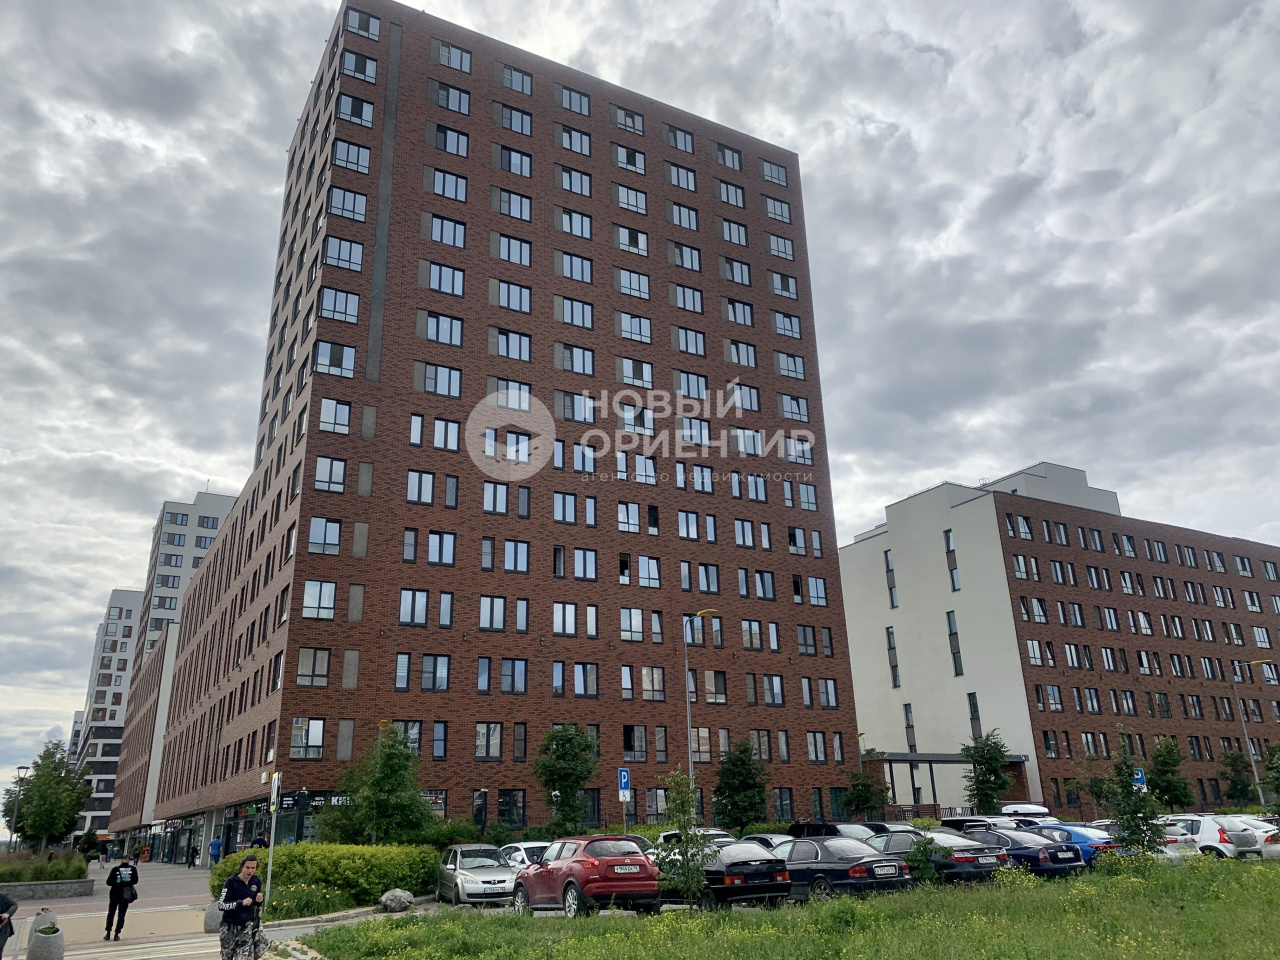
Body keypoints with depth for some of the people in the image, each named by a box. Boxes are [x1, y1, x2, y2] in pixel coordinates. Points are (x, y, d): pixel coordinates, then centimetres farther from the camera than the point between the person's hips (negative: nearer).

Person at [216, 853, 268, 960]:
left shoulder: (257, 881, 0)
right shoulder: (231, 882, -15)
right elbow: (221, 905, -22)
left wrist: (259, 901, -9)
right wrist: (241, 903, -32)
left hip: (248, 926, 3)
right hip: (230, 927, -3)